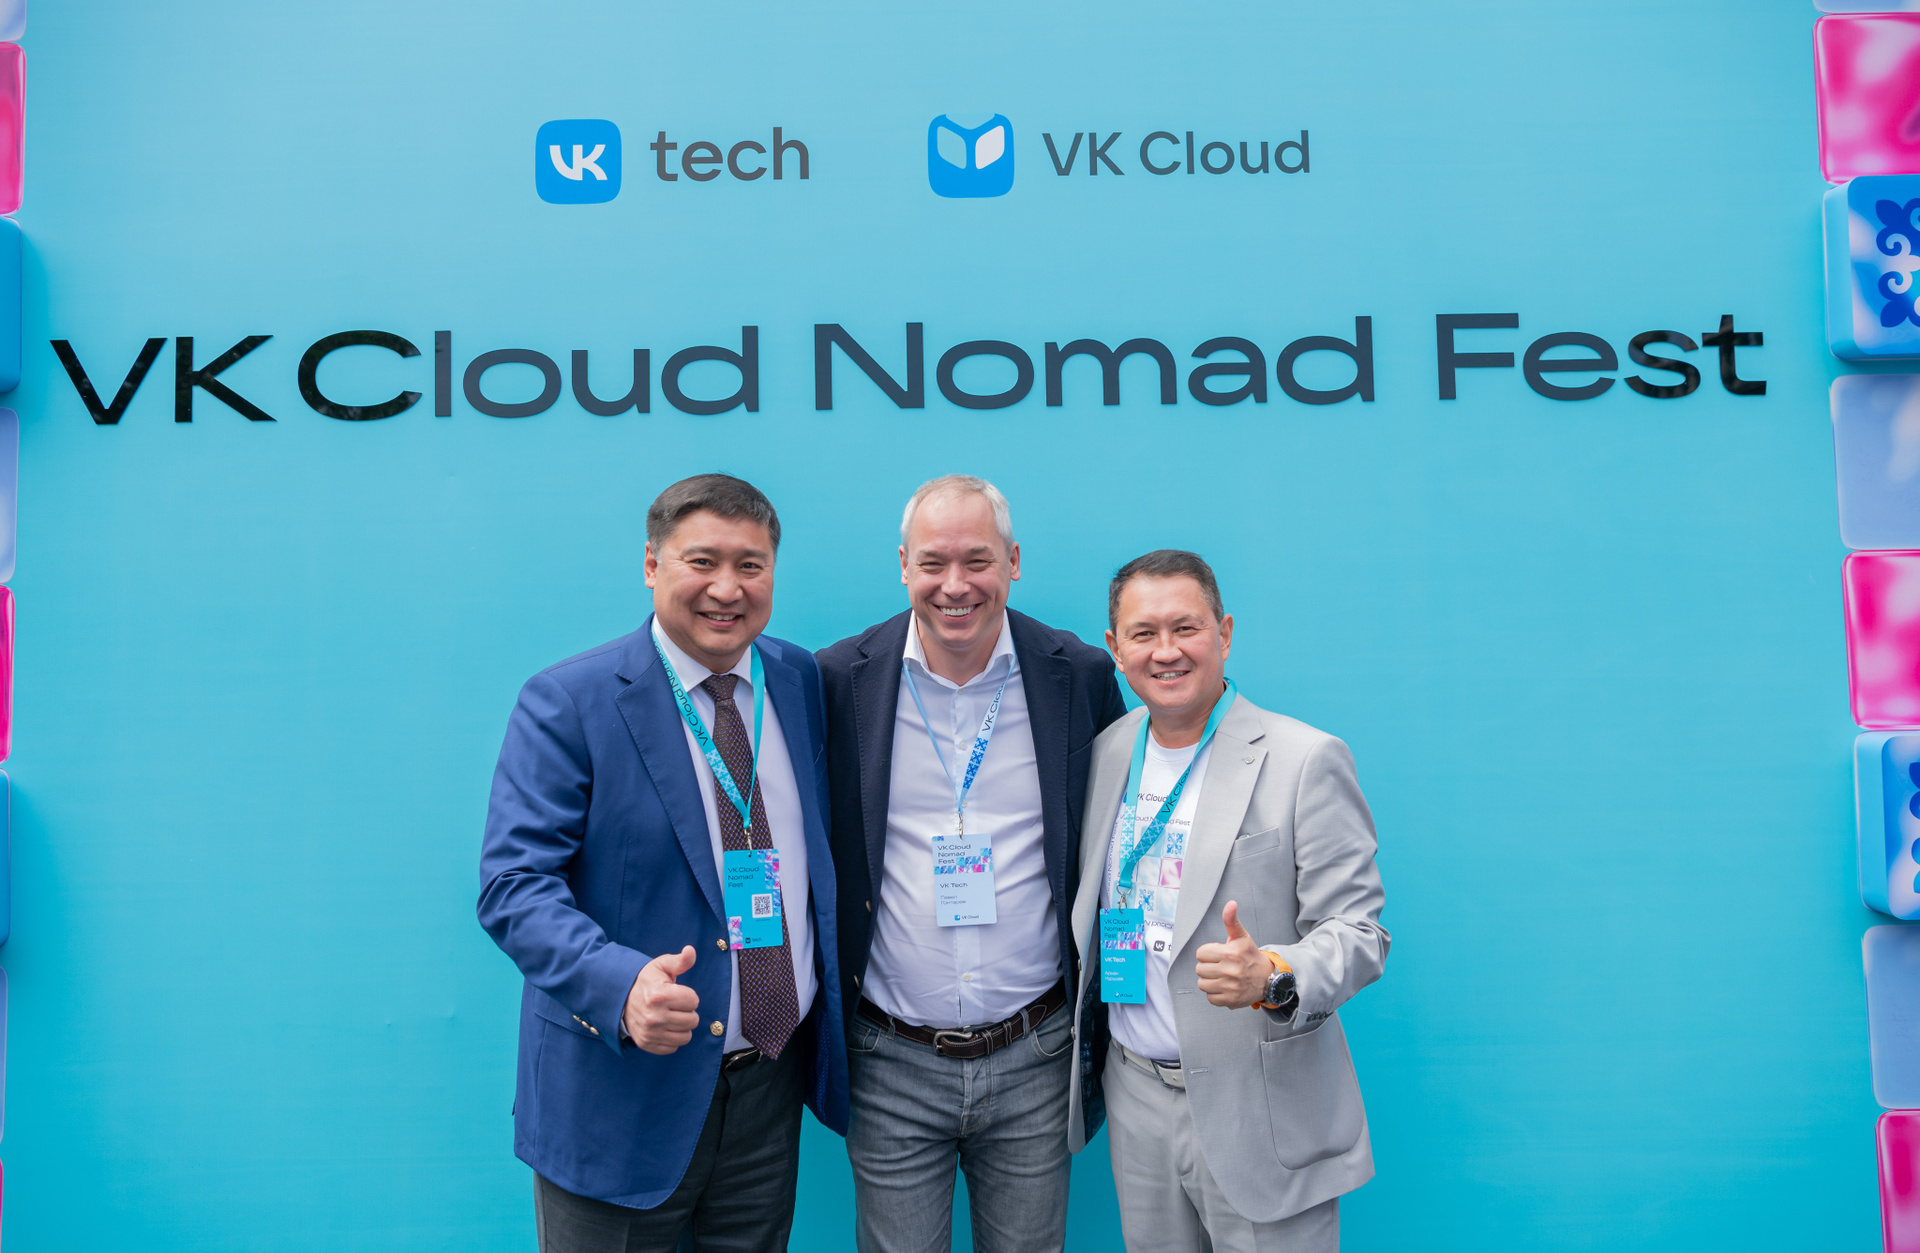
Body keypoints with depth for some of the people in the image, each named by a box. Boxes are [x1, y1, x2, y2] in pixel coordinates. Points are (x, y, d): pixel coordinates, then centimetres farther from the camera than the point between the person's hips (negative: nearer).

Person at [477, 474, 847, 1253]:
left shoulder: (800, 681, 4)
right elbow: (514, 887, -18)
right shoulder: (567, 703, -12)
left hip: (772, 1084, 5)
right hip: (622, 1092, -4)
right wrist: (622, 985, -34)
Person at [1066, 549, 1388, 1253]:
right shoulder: (1106, 754, 5)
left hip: (1258, 1110, -5)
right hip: (1135, 1097, 5)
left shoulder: (1306, 761, -12)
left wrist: (1272, 977, -31)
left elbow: (1356, 932, -13)